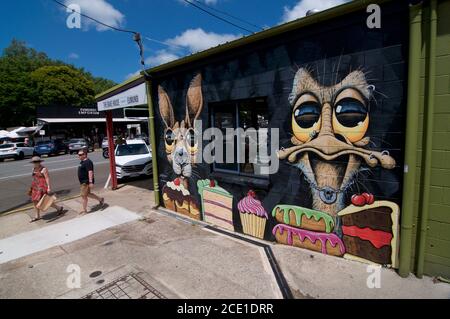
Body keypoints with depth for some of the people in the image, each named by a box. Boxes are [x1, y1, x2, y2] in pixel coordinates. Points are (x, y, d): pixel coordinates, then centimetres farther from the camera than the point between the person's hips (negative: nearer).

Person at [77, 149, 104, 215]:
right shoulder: (82, 162, 13)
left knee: (84, 196, -2)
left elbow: (90, 172, -26)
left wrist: (91, 182, -30)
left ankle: (84, 210, 9)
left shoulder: (88, 162, -19)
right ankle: (100, 199, 31)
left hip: (86, 182, -10)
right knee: (88, 194, 18)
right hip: (83, 182, 10)